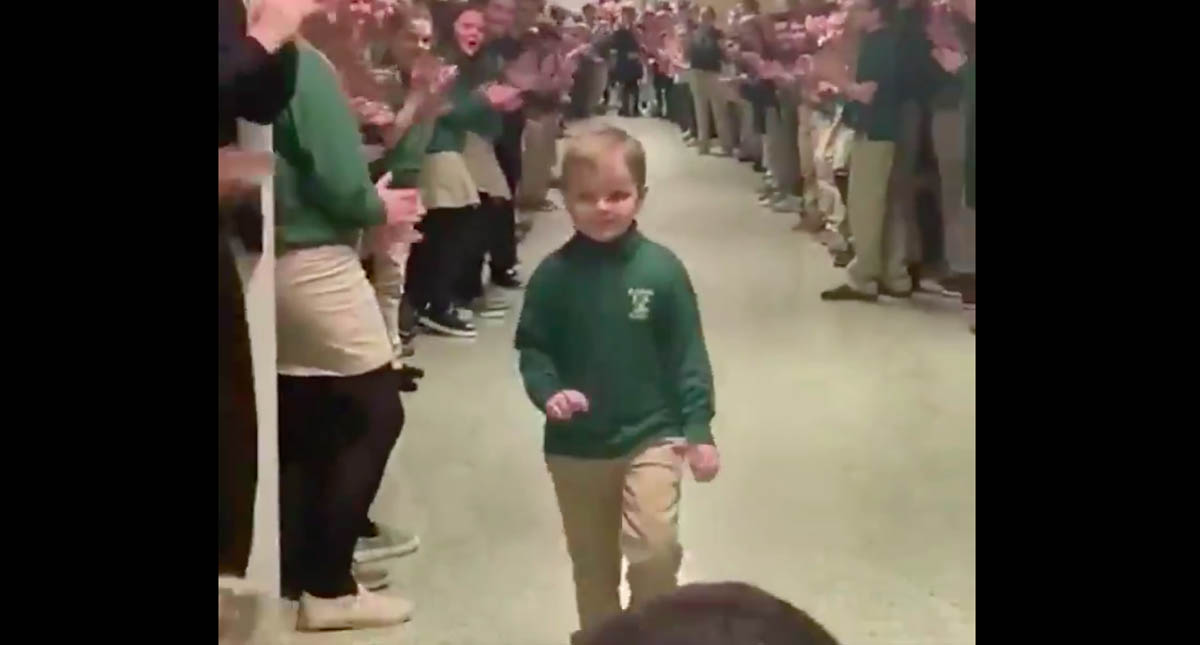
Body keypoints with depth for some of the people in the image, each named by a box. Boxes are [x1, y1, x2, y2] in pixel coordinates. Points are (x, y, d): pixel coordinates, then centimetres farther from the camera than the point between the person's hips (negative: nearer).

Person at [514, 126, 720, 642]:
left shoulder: (661, 270, -10)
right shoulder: (553, 275, -7)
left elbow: (689, 356, -5)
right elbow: (532, 349, 0)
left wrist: (698, 429, -8)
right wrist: (547, 392, -19)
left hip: (651, 436, -2)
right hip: (575, 447, 2)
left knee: (655, 549, -16)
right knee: (593, 565, 16)